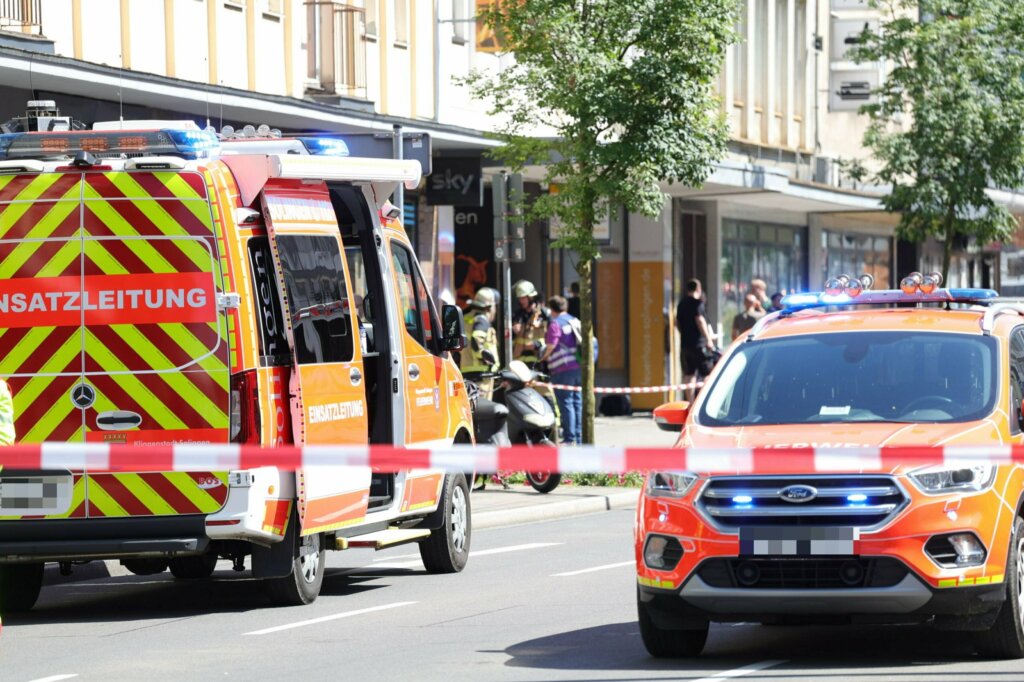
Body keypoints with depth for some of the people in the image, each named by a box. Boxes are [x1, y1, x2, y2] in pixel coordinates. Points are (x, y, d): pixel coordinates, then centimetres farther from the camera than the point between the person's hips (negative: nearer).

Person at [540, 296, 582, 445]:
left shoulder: (555, 323, -8)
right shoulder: (575, 321, 15)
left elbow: (551, 346, -11)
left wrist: (543, 358, 7)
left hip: (563, 369, -8)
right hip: (579, 366, 8)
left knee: (566, 403, -6)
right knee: (577, 402, 9)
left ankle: (569, 438, -8)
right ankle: (578, 438, 11)